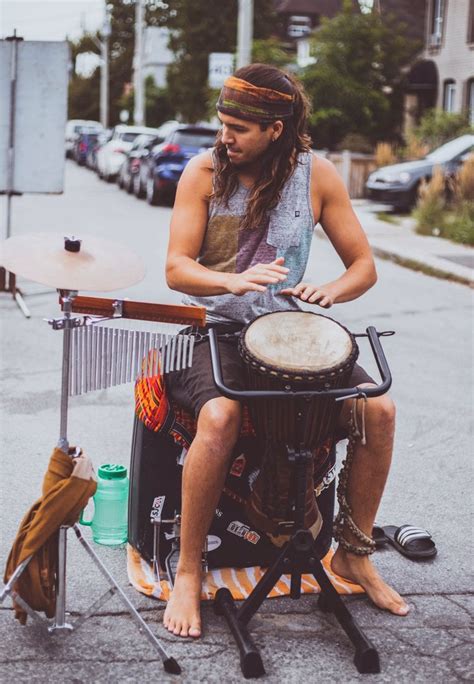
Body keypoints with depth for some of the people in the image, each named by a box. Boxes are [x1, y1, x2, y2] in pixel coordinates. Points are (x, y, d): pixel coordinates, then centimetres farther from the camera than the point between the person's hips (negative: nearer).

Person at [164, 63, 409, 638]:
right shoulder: (204, 172, -7)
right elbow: (176, 268, -13)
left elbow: (363, 266, 3)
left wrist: (331, 291, -20)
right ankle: (188, 573, -16)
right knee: (220, 416, -34)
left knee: (378, 408, -16)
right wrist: (235, 281, -33)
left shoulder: (316, 176, -1)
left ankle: (354, 553, 5)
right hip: (211, 329, -3)